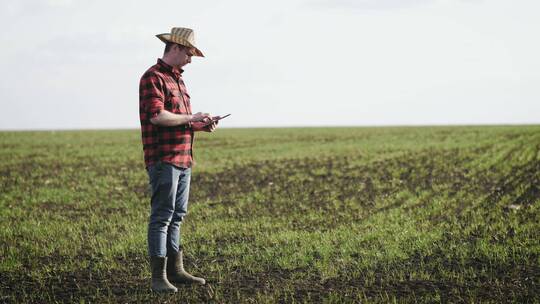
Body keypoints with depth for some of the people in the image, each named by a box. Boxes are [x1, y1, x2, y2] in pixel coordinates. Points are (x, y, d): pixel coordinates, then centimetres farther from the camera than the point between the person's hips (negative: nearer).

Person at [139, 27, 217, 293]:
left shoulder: (177, 79, 20)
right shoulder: (153, 77, -10)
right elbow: (157, 116, -21)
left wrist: (199, 126, 9)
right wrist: (191, 118, -12)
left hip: (183, 159, 10)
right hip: (163, 159, -10)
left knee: (177, 216, 12)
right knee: (162, 216, -8)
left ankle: (175, 270, 19)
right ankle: (158, 277, -6)